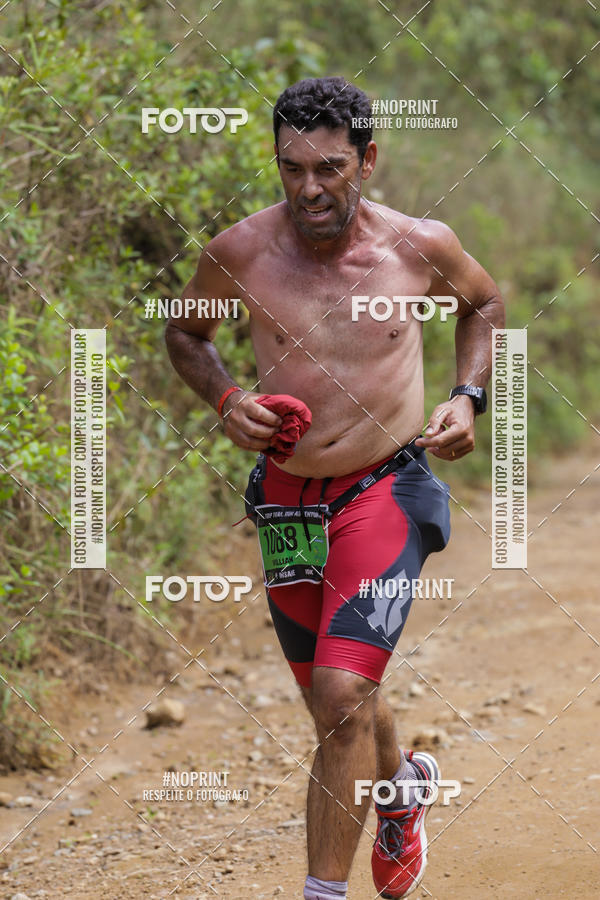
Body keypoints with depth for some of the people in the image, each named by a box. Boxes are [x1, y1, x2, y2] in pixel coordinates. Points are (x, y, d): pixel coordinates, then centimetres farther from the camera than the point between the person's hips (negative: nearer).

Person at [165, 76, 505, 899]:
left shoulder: (421, 247, -8)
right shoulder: (239, 253, -7)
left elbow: (483, 303, 15)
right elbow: (185, 332, 13)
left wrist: (468, 398, 0)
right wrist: (225, 398, -6)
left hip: (386, 492, -3)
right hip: (286, 498, 3)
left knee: (343, 694, -18)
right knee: (334, 704, 17)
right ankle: (403, 785, 51)